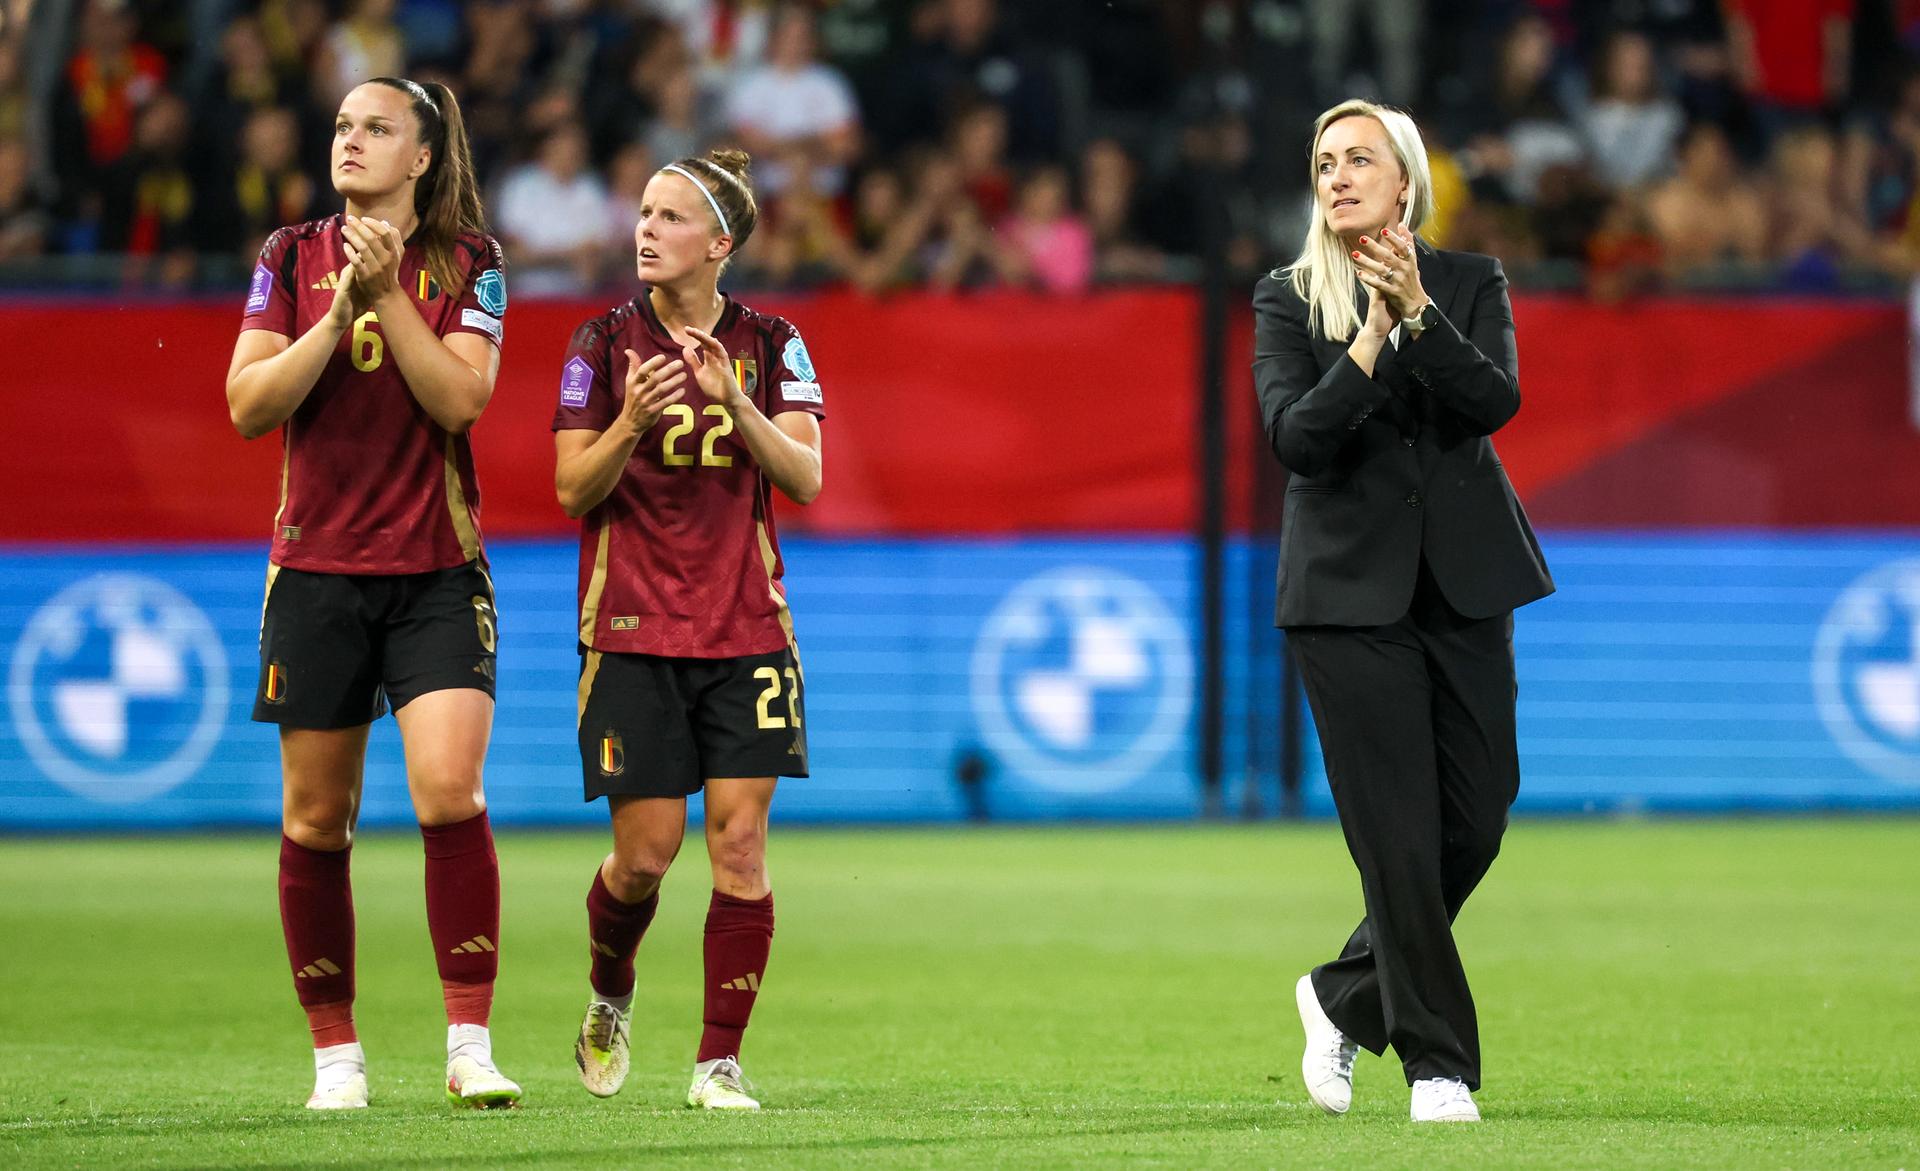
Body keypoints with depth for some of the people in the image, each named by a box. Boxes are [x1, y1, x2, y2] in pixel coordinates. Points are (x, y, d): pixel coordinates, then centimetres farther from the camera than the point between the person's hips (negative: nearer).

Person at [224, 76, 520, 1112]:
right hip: (317, 568, 2)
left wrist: (389, 294, -16)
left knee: (449, 792, -17)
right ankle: (336, 1054, 14)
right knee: (317, 818, 4)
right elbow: (248, 403, -4)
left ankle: (470, 1045, -12)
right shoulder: (292, 256, 5)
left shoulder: (467, 260, 1)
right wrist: (341, 308, -13)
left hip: (437, 570, -2)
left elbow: (459, 398, -11)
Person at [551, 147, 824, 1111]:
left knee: (739, 842, -6)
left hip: (746, 630, 1)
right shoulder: (603, 343, 0)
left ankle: (719, 1060, 1)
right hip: (632, 633, -1)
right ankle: (609, 998, 26)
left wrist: (738, 403, -19)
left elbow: (806, 479, -4)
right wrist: (629, 423, -21)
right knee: (645, 852, -4)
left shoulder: (770, 345, 4)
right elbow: (572, 490, -3)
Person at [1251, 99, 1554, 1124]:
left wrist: (1417, 314, -23)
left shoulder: (1471, 283, 5)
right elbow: (1295, 436, -11)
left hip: (1463, 580, 3)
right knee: (1398, 835, -5)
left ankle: (1344, 999, 24)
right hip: (1350, 589, -2)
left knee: (1477, 815, 3)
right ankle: (1438, 1063, 3)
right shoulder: (1287, 302, 2)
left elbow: (1496, 400, -11)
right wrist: (1371, 339, -21)